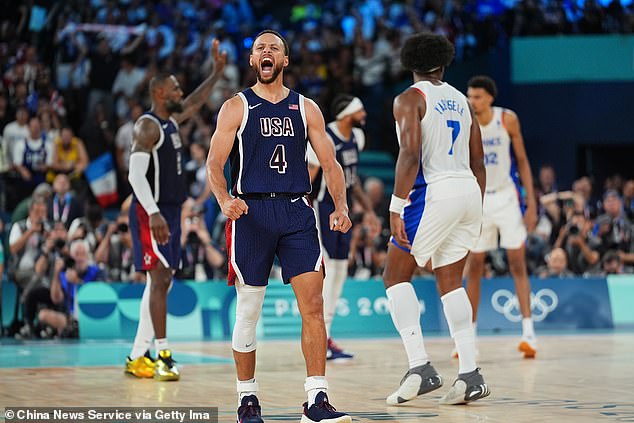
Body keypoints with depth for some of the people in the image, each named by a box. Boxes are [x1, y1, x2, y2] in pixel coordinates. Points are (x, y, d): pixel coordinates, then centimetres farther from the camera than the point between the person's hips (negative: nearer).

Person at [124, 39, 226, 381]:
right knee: (160, 279, -13)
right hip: (152, 212, -10)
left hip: (169, 211, 10)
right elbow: (136, 175, -22)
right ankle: (163, 356, -14)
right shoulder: (148, 126, -14)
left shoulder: (172, 121, 14)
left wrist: (217, 71, 29)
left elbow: (195, 102, 35)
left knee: (161, 282, 9)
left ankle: (137, 357, 13)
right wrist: (154, 213, -31)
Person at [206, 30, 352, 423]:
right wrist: (225, 200, -21)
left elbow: (330, 163, 9)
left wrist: (341, 206, -8)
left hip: (297, 212, 2)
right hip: (251, 212, -1)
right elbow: (214, 164, -1)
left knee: (314, 306, -9)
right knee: (248, 312, 3)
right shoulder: (236, 107, 5)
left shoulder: (306, 108, 11)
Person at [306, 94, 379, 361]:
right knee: (326, 272, -10)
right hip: (321, 210, -9)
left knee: (340, 273, 10)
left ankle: (321, 336, 19)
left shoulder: (356, 138, 6)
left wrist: (368, 209, 19)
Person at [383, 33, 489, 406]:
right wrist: (475, 213, 24)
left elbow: (410, 154, -16)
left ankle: (420, 367, -9)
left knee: (396, 276, 4)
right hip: (469, 191, 7)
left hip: (434, 193, -6)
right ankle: (470, 374, 5)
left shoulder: (410, 99, -2)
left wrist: (396, 207, -15)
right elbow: (479, 161, 18)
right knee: (450, 282, 12)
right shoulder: (461, 100, 18)